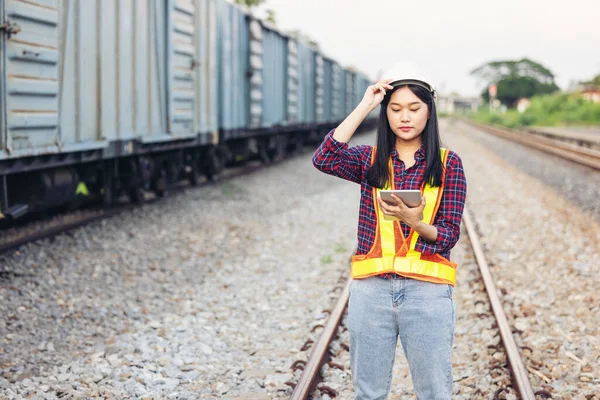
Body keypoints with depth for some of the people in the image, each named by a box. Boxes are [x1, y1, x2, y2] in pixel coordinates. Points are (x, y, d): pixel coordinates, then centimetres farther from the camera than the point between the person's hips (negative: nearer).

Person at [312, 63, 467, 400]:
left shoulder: (448, 164, 1)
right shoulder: (370, 160, 5)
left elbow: (449, 236, -4)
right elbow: (324, 159, -16)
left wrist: (416, 222, -24)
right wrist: (364, 107, -13)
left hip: (427, 291, -2)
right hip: (371, 289, 2)